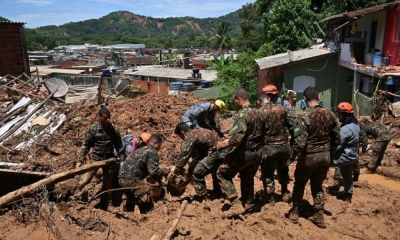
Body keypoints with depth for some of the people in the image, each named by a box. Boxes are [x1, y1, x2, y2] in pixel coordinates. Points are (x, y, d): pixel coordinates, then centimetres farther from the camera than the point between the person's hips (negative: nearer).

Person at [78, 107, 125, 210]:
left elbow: (119, 145, 3)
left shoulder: (114, 129, -4)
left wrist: (122, 157, -1)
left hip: (109, 158, 2)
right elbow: (86, 144, -3)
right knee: (87, 178, -12)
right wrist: (82, 156, -12)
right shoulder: (93, 129, -10)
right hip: (96, 157, -2)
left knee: (107, 183, 11)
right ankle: (79, 188, 22)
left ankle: (103, 204, 28)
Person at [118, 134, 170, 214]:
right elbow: (154, 171, -12)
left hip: (122, 178, 9)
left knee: (131, 199, 34)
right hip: (132, 179, -9)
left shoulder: (140, 150, 24)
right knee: (147, 205, -1)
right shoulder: (152, 152, -2)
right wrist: (165, 171, 5)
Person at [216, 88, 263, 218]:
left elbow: (237, 138, -28)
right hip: (257, 153, 9)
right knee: (247, 178, 24)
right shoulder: (257, 113, 6)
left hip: (244, 152, -8)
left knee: (223, 173, 5)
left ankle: (236, 205, 0)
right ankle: (248, 206, 35)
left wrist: (223, 144, -12)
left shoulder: (242, 114, -21)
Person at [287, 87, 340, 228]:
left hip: (309, 156, -4)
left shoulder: (304, 116, -19)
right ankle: (319, 217, 24)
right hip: (325, 156, 5)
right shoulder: (329, 114, -1)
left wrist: (291, 157, -11)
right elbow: (337, 138, 6)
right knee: (318, 186, 19)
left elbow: (300, 142, -23)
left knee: (299, 184, 17)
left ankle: (295, 212, 29)